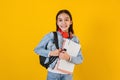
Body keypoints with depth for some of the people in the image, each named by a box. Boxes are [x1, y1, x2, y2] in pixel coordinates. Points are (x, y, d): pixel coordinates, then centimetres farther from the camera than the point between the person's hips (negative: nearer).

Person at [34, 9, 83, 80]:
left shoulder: (75, 39, -2)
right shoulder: (51, 35, -6)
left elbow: (80, 59, -3)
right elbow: (37, 49, -1)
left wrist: (69, 58, -22)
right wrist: (50, 53, -15)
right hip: (53, 73, -1)